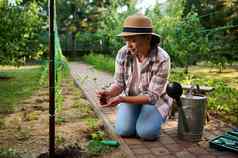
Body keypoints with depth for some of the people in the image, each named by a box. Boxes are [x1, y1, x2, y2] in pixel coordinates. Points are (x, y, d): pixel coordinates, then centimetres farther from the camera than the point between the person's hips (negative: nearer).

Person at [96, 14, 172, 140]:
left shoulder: (162, 59, -30)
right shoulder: (123, 54, -19)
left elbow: (151, 96, -28)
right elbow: (119, 83, -11)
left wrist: (121, 99, -40)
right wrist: (109, 93, -35)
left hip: (155, 100, -2)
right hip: (130, 97, 3)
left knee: (147, 132, -24)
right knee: (123, 130, -18)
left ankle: (155, 118, 10)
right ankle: (135, 117, 14)